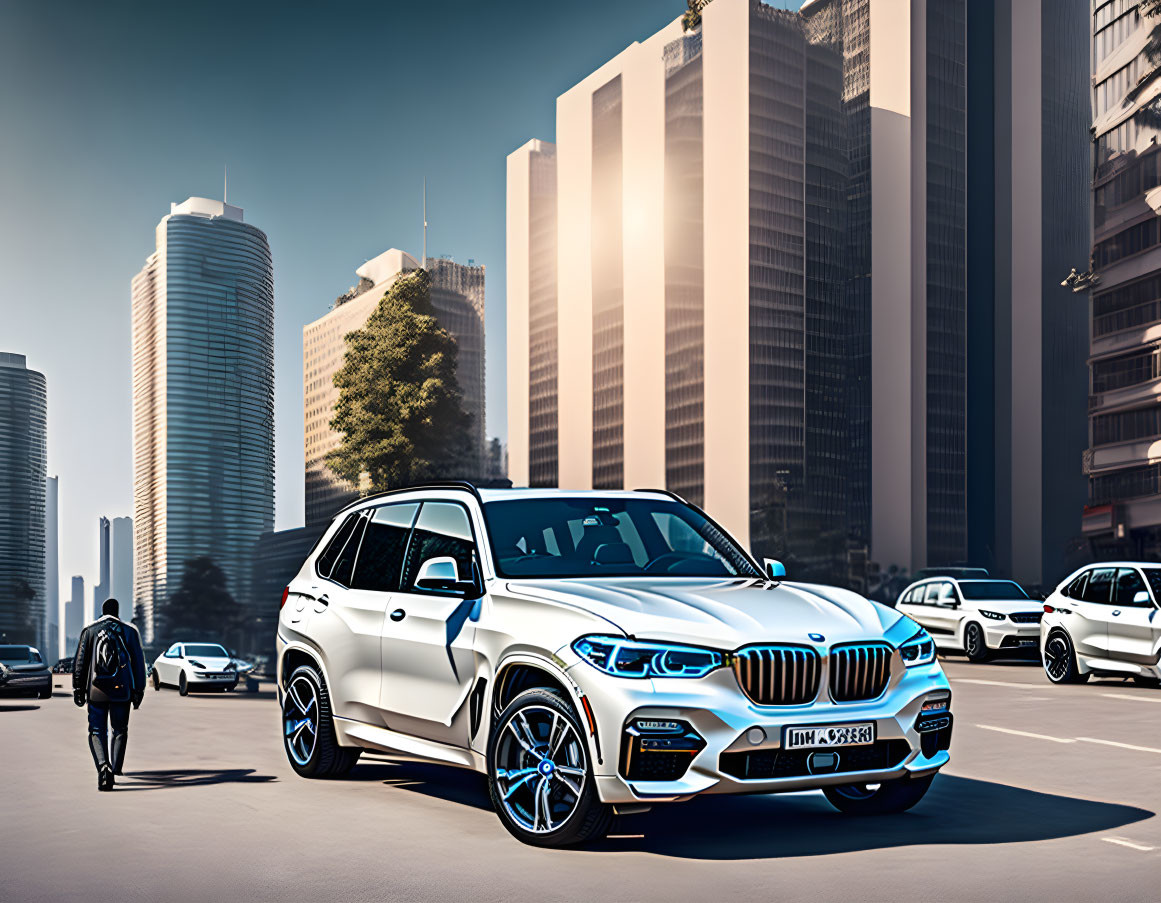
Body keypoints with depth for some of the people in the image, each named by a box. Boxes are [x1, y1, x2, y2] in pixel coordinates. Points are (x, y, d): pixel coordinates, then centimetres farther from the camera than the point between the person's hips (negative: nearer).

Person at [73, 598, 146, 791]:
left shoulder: (89, 631, 3)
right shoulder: (130, 631, 4)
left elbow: (80, 662, 4)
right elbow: (139, 663, 4)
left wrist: (78, 688, 10)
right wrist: (139, 690, 9)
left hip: (97, 690, 0)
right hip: (122, 690, 0)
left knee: (96, 732, 4)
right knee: (120, 731, 15)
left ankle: (103, 766, -19)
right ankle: (116, 769, 12)